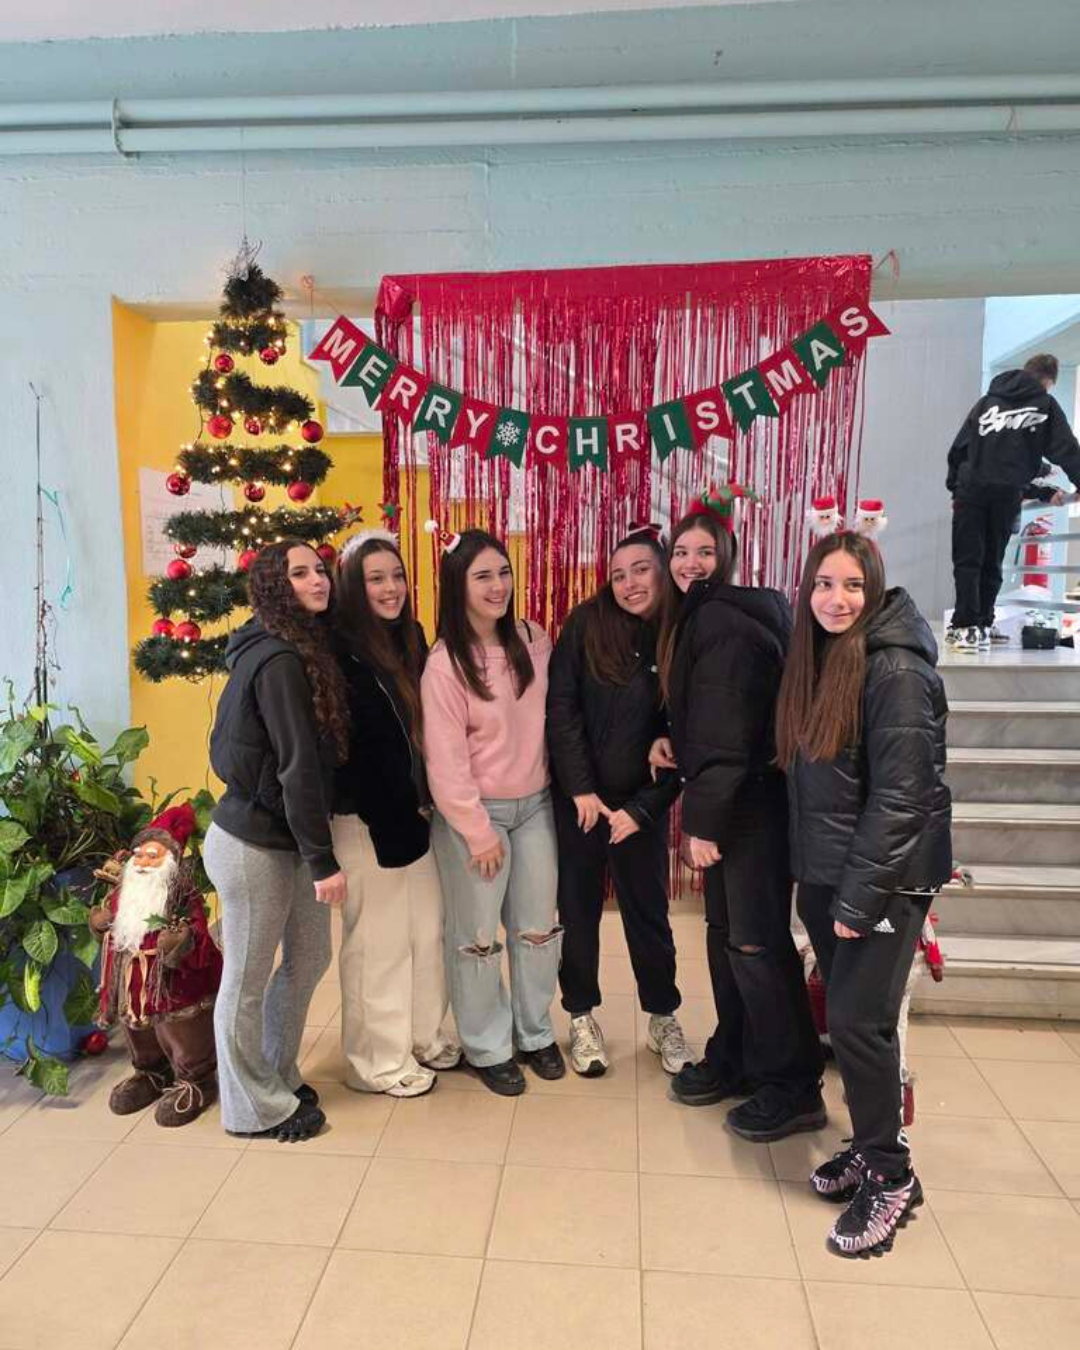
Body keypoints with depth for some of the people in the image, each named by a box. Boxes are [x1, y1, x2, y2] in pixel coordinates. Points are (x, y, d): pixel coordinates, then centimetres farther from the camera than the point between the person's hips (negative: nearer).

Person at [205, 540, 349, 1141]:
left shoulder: (303, 650, 8)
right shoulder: (281, 661, -20)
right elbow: (297, 767, -22)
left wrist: (318, 852, 8)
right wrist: (324, 860, -19)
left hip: (287, 839, 9)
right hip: (254, 845, -9)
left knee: (309, 957, 19)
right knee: (248, 977, 9)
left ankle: (278, 1079, 39)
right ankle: (256, 1108, 27)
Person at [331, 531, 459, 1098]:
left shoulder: (410, 637, 8)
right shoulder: (340, 650, -15)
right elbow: (341, 747, -18)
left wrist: (425, 800, 6)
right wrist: (386, 815, -14)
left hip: (414, 809, 7)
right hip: (367, 818, -7)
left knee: (426, 929, 17)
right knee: (378, 940, 6)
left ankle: (425, 1036, 35)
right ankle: (380, 1061, 24)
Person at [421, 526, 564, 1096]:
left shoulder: (534, 641, -1)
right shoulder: (446, 663, -16)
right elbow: (445, 759, -15)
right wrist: (478, 831, -13)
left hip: (536, 806, 5)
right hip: (475, 812, -5)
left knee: (539, 928, 16)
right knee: (476, 936, 9)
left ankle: (536, 1033, 37)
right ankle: (488, 1048, 30)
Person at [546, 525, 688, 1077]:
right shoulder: (586, 625, -6)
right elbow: (561, 707, -8)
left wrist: (642, 809, -9)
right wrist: (581, 790, -12)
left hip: (641, 803, 0)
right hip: (578, 797, 0)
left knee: (648, 911, 12)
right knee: (578, 907, 11)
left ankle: (663, 1018, 32)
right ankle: (583, 1018, 30)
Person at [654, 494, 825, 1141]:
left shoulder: (722, 621, -18)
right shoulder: (702, 616, 14)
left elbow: (726, 732, -22)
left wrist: (704, 820, -19)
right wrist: (671, 740, 6)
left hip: (753, 803, -10)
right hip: (733, 801, 10)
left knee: (757, 942, -2)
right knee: (724, 934, 17)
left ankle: (794, 1087, 13)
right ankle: (735, 1058, 31)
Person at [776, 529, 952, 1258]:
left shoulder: (896, 669, -16)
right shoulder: (817, 658, 7)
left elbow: (900, 796, -20)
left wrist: (861, 898, -19)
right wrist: (827, 886, 9)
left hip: (885, 877, -7)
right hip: (825, 871, 7)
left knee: (858, 1019, -3)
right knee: (844, 1014, 14)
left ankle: (891, 1174, 16)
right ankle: (870, 1144, 32)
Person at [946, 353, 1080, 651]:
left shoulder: (988, 401, 18)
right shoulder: (1046, 406, 10)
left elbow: (959, 446, 13)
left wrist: (954, 484, 16)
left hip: (970, 489, 1)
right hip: (1007, 493, -1)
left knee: (967, 560, -1)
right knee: (991, 562, 10)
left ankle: (966, 626, -12)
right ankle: (980, 625, 10)